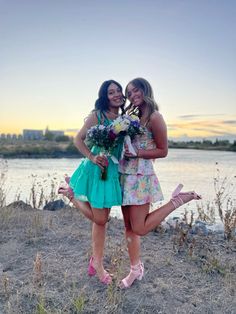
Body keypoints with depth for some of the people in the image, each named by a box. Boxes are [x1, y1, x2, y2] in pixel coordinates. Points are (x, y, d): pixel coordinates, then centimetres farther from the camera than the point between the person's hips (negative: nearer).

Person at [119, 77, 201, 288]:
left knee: (139, 228, -2)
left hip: (141, 176, -7)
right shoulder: (133, 116, 13)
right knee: (129, 226, 11)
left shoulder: (154, 117, -8)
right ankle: (136, 269, 27)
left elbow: (163, 151, -7)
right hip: (125, 174, 7)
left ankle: (178, 199, 10)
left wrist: (137, 153, -17)